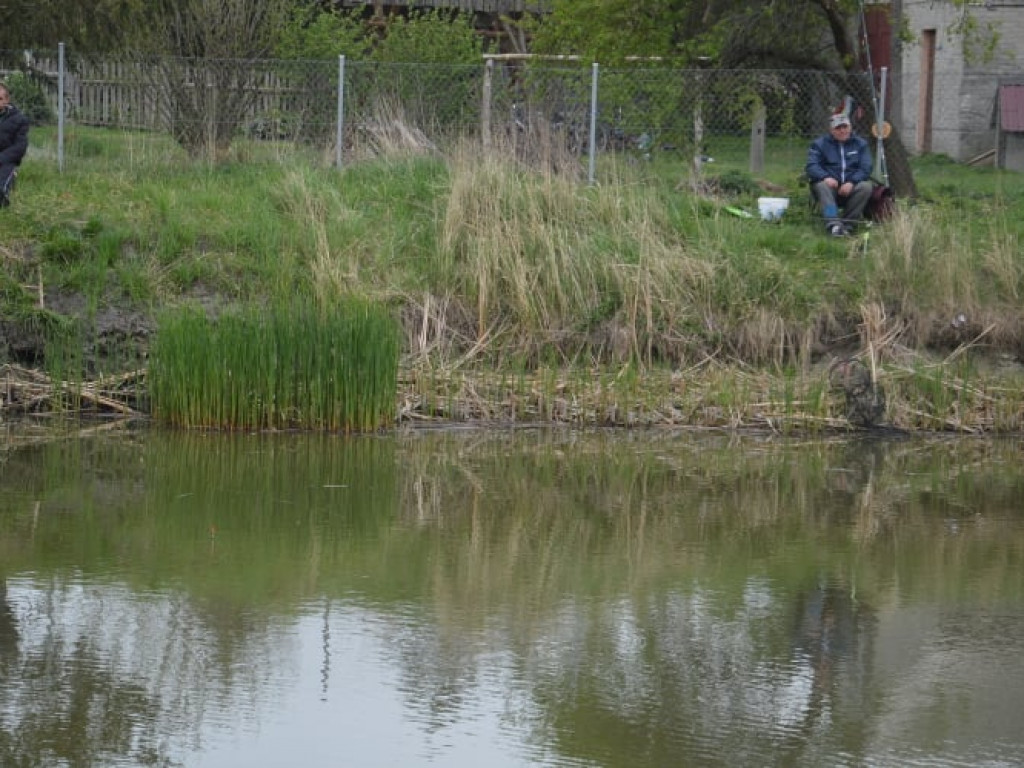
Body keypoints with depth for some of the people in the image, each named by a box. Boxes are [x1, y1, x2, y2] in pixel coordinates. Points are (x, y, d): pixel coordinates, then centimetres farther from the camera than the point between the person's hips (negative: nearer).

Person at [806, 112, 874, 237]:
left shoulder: (860, 144, 11)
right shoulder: (819, 144, 9)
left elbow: (866, 168, 1)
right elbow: (811, 166, -4)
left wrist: (851, 182, -19)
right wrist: (826, 177, -26)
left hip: (850, 187, 1)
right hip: (830, 184, -1)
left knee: (866, 187, -29)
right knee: (822, 186, -35)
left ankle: (847, 224, -28)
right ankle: (833, 224, -52)